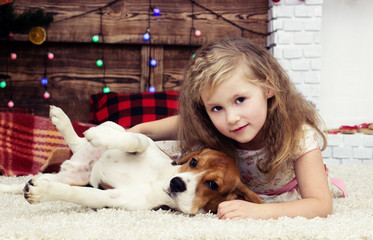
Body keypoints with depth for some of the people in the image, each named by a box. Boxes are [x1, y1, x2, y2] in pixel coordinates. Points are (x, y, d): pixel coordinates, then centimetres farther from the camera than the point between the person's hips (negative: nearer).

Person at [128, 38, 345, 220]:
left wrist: (260, 211, -62)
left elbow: (322, 206, -47)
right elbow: (180, 124, -14)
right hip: (244, 191, 1)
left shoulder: (299, 136, -43)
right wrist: (139, 130, -31)